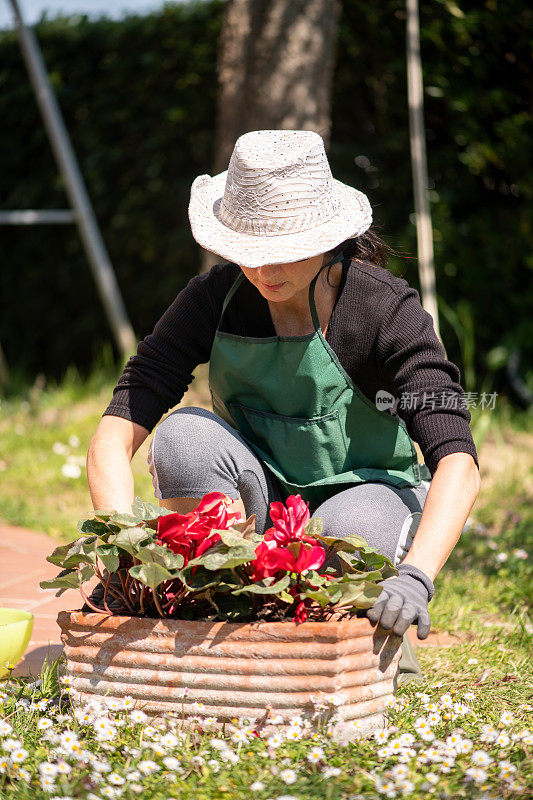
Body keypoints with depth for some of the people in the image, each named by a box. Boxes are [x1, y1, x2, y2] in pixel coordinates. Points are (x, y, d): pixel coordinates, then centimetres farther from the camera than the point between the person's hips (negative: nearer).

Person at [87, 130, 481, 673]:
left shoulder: (387, 311, -22)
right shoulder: (215, 298, -14)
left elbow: (458, 463, -32)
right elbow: (117, 431, -20)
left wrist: (416, 578, -49)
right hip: (259, 502, 2)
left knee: (351, 533, -38)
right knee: (184, 434, -28)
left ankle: (383, 637, -3)